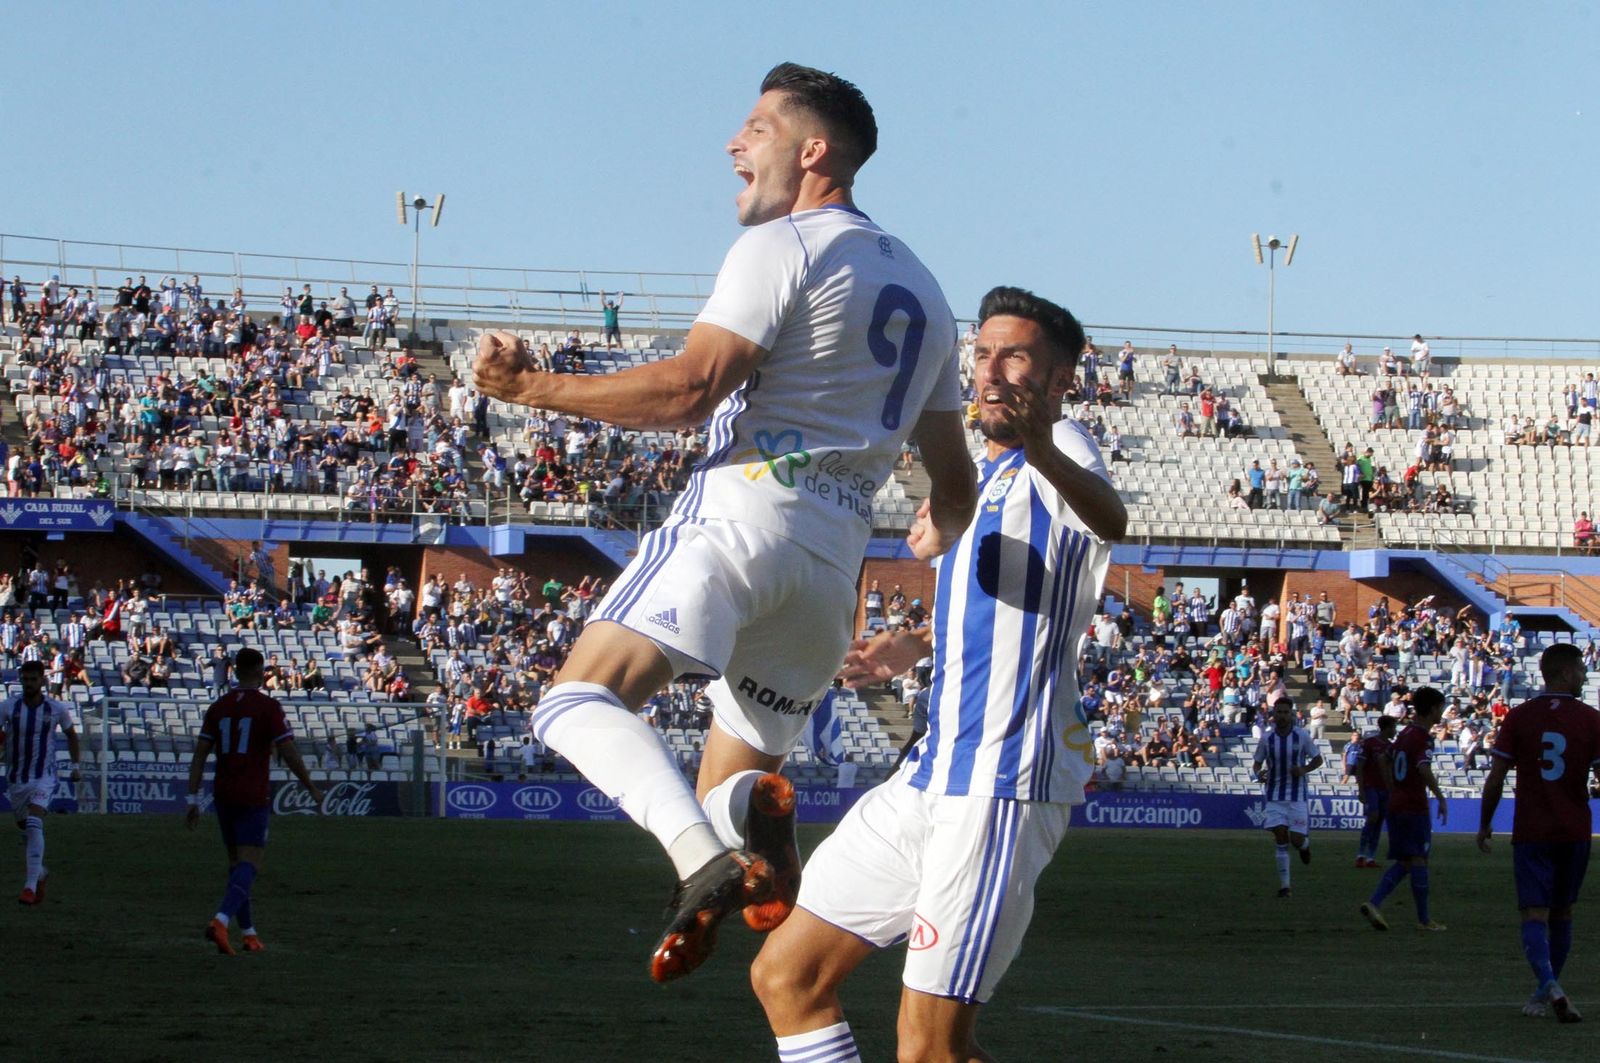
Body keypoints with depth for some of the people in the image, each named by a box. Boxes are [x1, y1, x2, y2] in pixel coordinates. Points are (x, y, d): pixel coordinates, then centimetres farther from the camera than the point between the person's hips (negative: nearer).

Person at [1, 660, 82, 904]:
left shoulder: (57, 709, -4)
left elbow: (71, 734, 13)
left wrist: (76, 765, 9)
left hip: (43, 777, -3)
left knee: (34, 825, -22)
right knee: (25, 828, 15)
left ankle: (31, 885, -26)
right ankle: (39, 873, 41)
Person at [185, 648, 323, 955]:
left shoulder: (218, 707, 6)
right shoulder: (269, 707, -8)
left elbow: (199, 754, 2)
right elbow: (288, 752, -11)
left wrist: (193, 799, 4)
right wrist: (313, 789, 0)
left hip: (223, 796, 5)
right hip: (253, 797, -5)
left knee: (237, 862, 17)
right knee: (248, 863, -8)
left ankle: (248, 933, 21)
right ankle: (221, 921, -30)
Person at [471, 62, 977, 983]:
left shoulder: (782, 248, -1)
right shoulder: (921, 290, 24)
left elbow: (688, 390, -13)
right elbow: (955, 487, 25)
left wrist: (533, 386, -7)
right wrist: (939, 534, 47)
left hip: (748, 504, -8)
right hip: (839, 554, 8)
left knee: (581, 702, -17)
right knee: (732, 785, 15)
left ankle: (706, 860, -43)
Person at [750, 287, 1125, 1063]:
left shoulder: (1061, 450, -10)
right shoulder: (983, 473, 20)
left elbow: (1108, 518, -37)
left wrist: (1044, 452, -57)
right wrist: (917, 646, 26)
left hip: (1002, 783, -10)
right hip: (934, 773, 10)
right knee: (786, 978, 10)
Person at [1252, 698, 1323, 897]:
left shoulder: (1302, 736, -5)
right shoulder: (1266, 738, -1)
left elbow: (1318, 760, 4)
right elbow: (1257, 763, 8)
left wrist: (1304, 770, -15)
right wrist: (1258, 773, -16)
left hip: (1297, 796, -1)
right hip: (1275, 796, 1)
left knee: (1296, 840, -6)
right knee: (1281, 839, -7)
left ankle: (1305, 844, 34)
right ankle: (1284, 885, 1)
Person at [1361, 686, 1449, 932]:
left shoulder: (1406, 732, 15)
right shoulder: (1423, 738, -12)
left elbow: (1385, 762, 23)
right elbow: (1424, 769, -28)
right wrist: (1440, 797, -22)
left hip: (1396, 805, 8)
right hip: (1415, 808, -8)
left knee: (1403, 863, 10)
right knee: (1419, 861, -1)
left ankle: (1374, 902, -8)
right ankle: (1424, 919, 5)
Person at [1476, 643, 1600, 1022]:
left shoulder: (1518, 717, -2)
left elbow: (1495, 777, -2)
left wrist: (1485, 824, 10)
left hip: (1530, 833, -1)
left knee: (1535, 914, -7)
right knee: (1562, 913, 18)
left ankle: (1548, 983, -29)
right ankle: (1547, 989, 26)